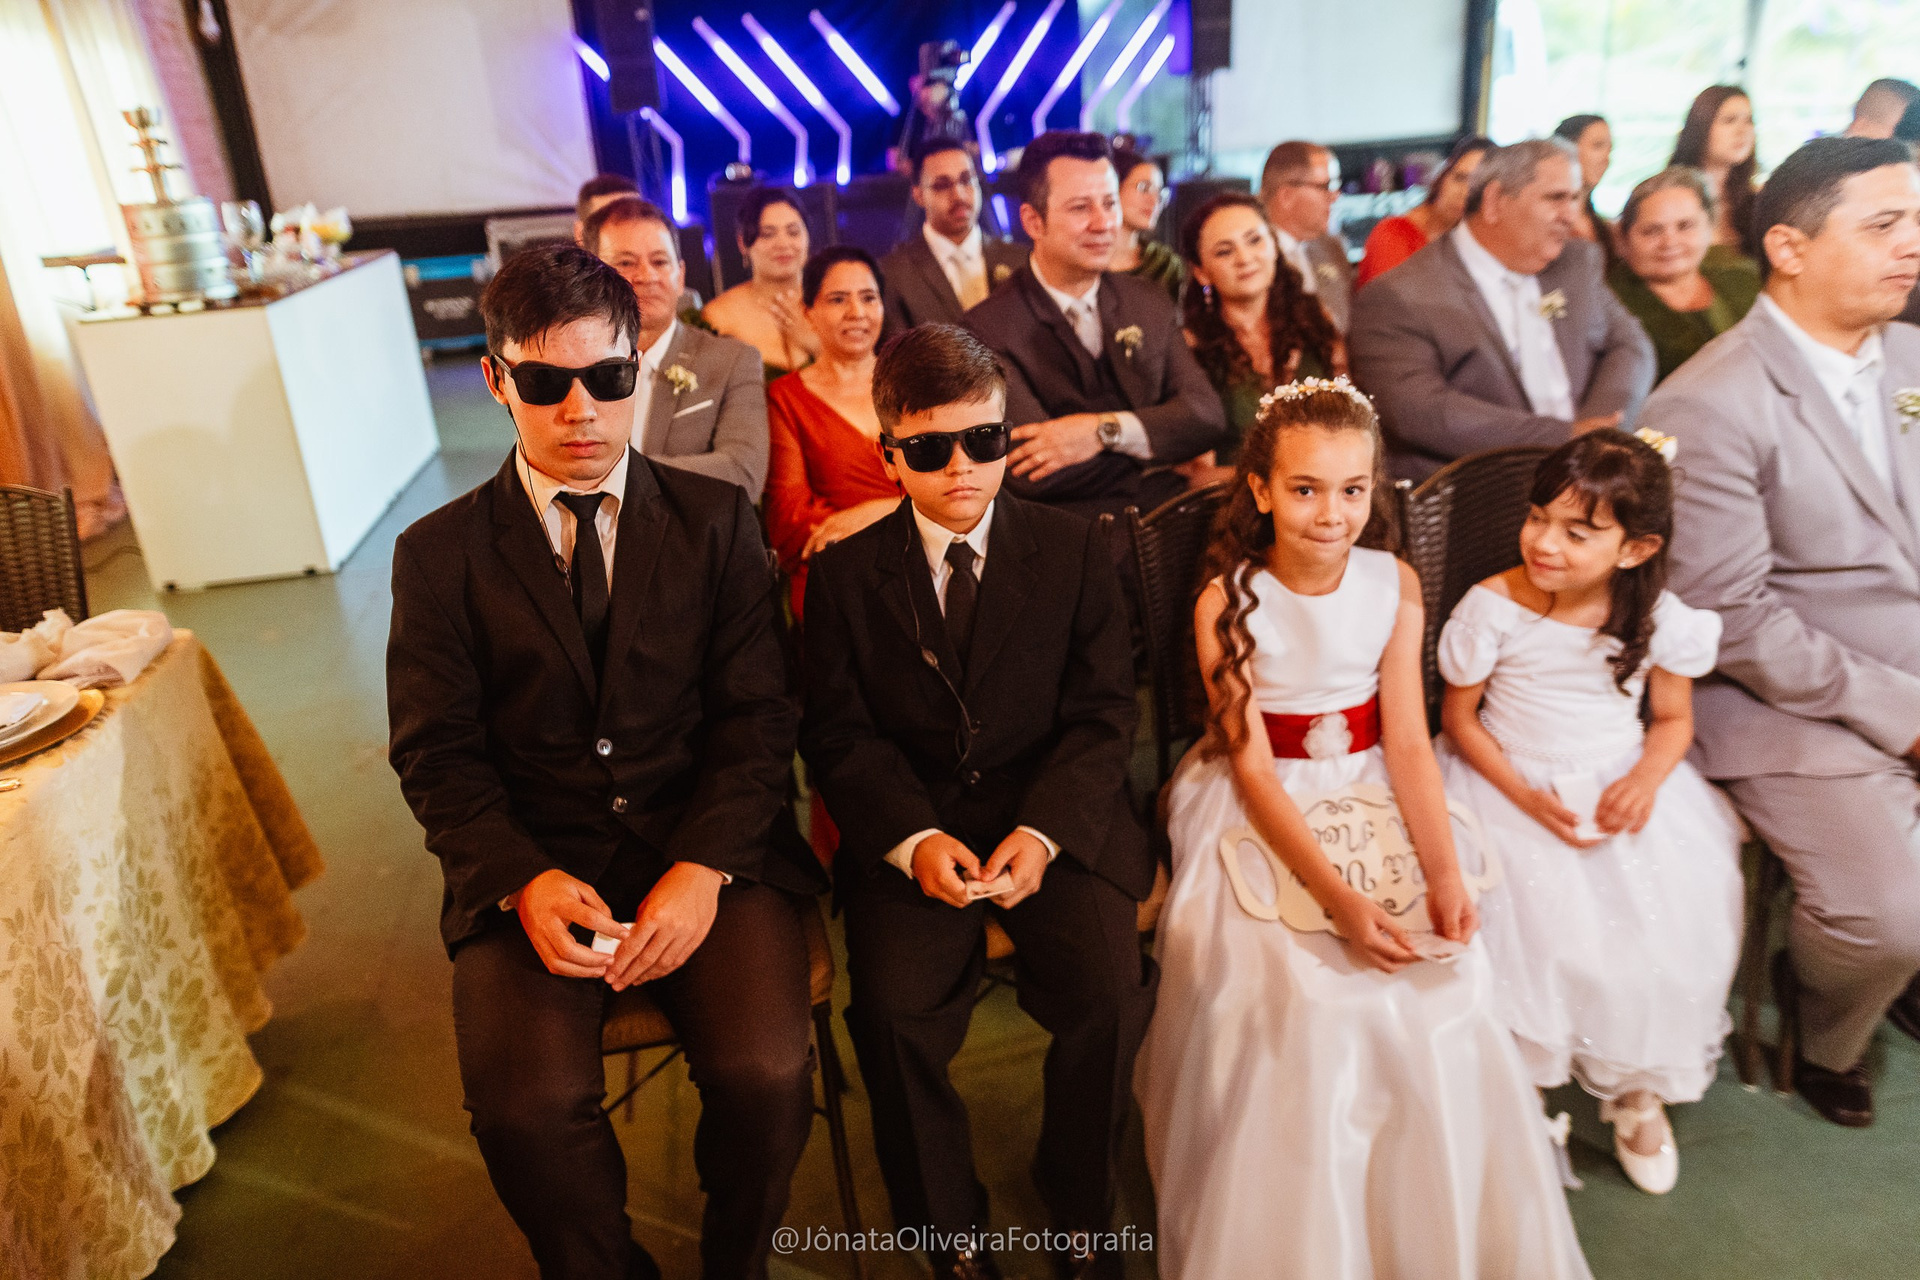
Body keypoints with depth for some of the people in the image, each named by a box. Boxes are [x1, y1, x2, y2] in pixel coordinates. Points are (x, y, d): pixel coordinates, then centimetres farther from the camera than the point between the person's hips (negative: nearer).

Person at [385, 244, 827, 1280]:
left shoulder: (716, 520, 5)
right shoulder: (439, 554, 5)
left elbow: (756, 716, 0)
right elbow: (436, 755, 3)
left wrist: (705, 870, -15)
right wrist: (524, 881, -15)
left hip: (708, 846, 0)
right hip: (532, 863, 1)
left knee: (766, 1074, -20)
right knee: (527, 1107, -21)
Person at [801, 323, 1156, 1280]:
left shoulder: (1073, 550, 2)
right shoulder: (844, 572, 2)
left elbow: (1101, 714, 0)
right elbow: (837, 731, 0)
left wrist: (1042, 831, -16)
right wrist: (914, 838, -16)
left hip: (1052, 812, 0)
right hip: (908, 823, 0)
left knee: (1108, 991, -21)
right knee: (893, 1009, -22)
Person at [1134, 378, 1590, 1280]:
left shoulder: (1395, 584, -1)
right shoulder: (1228, 601, -12)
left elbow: (1409, 743, -3)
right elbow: (1254, 767, -14)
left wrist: (1444, 874, -17)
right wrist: (1337, 897, -23)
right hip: (1262, 819, -3)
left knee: (1441, 995, -15)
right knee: (1300, 1010, -21)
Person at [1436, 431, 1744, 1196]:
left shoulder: (1659, 617, -6)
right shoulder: (1494, 608, -14)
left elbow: (1673, 719, 5)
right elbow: (1459, 716, -7)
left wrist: (1646, 779, -15)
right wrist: (1527, 796, -17)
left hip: (1622, 787, 3)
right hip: (1511, 788, -2)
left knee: (1666, 923, -10)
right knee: (1536, 924, -18)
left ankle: (1637, 1086, 17)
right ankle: (1524, 1072, 10)